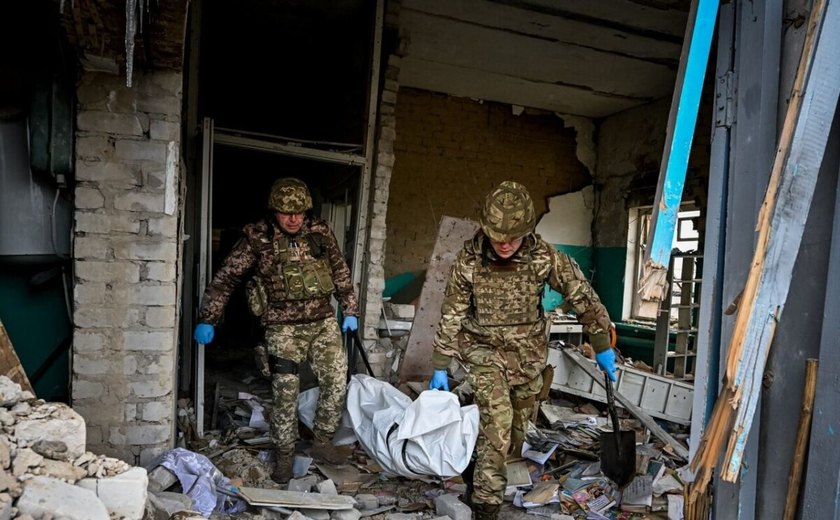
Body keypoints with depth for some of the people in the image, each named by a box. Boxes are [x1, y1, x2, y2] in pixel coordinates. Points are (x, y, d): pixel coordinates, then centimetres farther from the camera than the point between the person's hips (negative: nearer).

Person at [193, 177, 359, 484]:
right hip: (283, 327, -3)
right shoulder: (257, 239, -7)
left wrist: (350, 311, 12)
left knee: (337, 382, 1)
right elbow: (225, 279, -2)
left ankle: (322, 442, 21)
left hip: (323, 322, 3)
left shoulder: (320, 233, 1)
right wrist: (207, 319, -3)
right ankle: (284, 456, 18)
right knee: (286, 394, -1)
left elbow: (341, 273, 11)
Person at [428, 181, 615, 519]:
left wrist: (602, 346, -3)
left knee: (517, 429, 14)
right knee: (496, 422, -20)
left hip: (528, 353, 2)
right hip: (485, 350, -2)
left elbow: (582, 296, -7)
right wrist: (440, 367, -3)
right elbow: (451, 314, -8)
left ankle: (480, 480, 41)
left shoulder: (543, 256, -17)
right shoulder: (469, 258, -17)